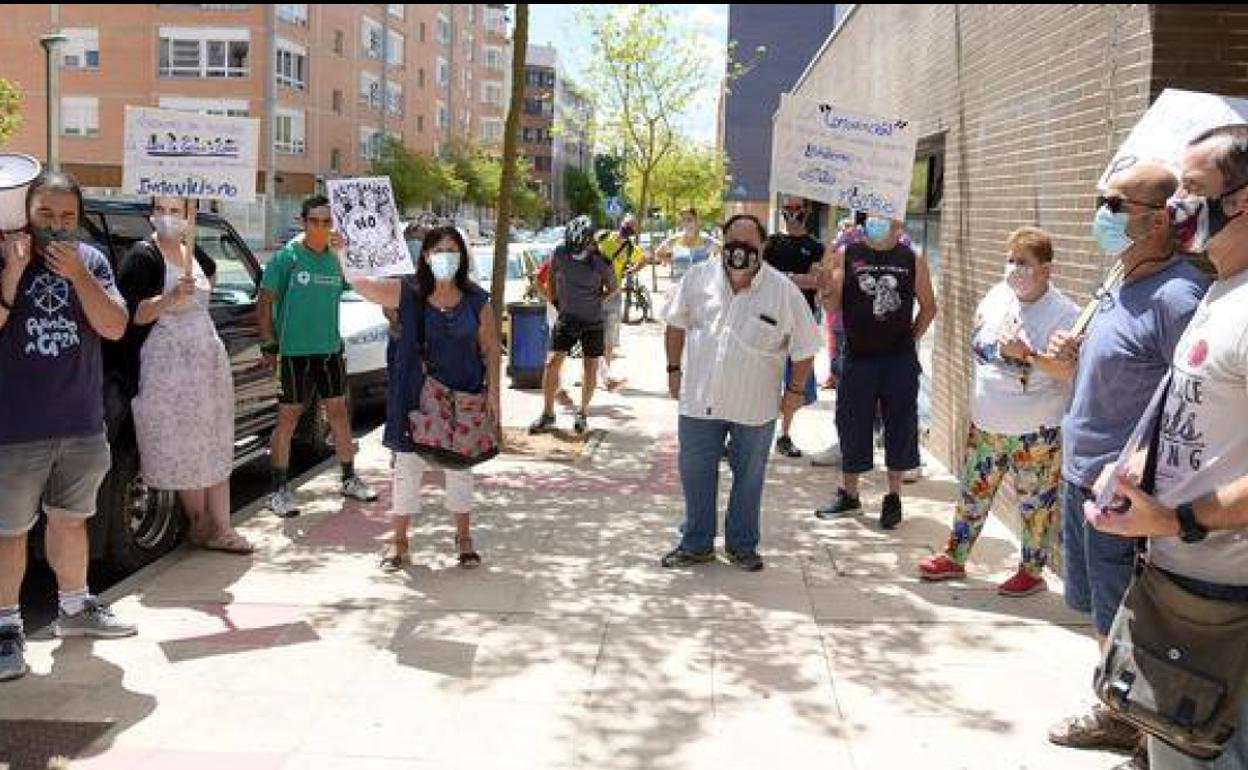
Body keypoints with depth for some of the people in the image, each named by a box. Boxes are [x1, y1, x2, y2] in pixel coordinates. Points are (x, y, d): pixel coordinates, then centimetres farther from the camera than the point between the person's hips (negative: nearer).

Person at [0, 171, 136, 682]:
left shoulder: (90, 260, 4)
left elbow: (115, 327, -5)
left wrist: (76, 275, -16)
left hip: (81, 425, 4)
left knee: (70, 520, 18)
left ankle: (74, 608, 34)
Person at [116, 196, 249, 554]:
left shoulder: (194, 253, 12)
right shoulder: (142, 256, -8)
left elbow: (211, 273, 37)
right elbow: (132, 315, -16)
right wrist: (170, 299, -31)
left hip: (208, 360, 7)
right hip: (167, 367, -7)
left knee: (214, 447, 5)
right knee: (184, 451, -2)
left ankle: (220, 527, 9)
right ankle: (201, 522, 13)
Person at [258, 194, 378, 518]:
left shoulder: (336, 258, 6)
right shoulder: (287, 257, -7)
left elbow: (341, 297, 19)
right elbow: (264, 302, -7)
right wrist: (269, 345, -11)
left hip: (330, 349, 5)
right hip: (295, 350, -5)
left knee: (339, 412, 12)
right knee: (288, 417, 1)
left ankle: (349, 479, 25)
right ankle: (279, 489, 9)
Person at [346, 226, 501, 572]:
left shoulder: (476, 300, -1)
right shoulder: (406, 293, -4)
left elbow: (490, 349, 2)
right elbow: (360, 283, -8)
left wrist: (493, 392, -4)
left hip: (463, 397, 1)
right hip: (415, 397, -1)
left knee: (460, 466, 12)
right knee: (408, 466, 6)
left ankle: (463, 537, 28)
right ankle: (399, 540, 20)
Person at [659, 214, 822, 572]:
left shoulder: (784, 291, -10)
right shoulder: (698, 277, -4)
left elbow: (804, 347, -1)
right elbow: (676, 323, 9)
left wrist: (795, 390, 1)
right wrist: (674, 369, 8)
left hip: (755, 406, -1)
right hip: (699, 399, 1)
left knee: (749, 478, 12)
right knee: (695, 474, 10)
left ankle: (742, 544, 30)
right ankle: (697, 543, 27)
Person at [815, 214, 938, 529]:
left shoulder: (913, 261, 2)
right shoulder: (846, 255, 0)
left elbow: (928, 306, 13)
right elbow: (832, 307, -2)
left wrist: (913, 338, 4)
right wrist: (828, 285, -21)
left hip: (900, 359, 0)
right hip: (858, 358, 0)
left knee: (900, 428, 7)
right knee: (852, 426, 8)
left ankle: (894, 497, 21)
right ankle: (848, 494, 24)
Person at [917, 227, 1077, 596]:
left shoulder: (1063, 313, -16)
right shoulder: (998, 295, 3)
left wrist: (1027, 354, -33)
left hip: (1035, 432, -6)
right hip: (985, 425, 6)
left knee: (1035, 503, 7)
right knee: (972, 493, 16)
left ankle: (1032, 571, 23)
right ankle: (954, 557, 30)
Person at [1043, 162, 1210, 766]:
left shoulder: (1176, 296, -20)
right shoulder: (1121, 286, 9)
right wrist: (1071, 359, 2)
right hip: (1080, 478, 9)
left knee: (1124, 627, 4)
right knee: (1101, 614, 21)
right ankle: (1117, 715, 38)